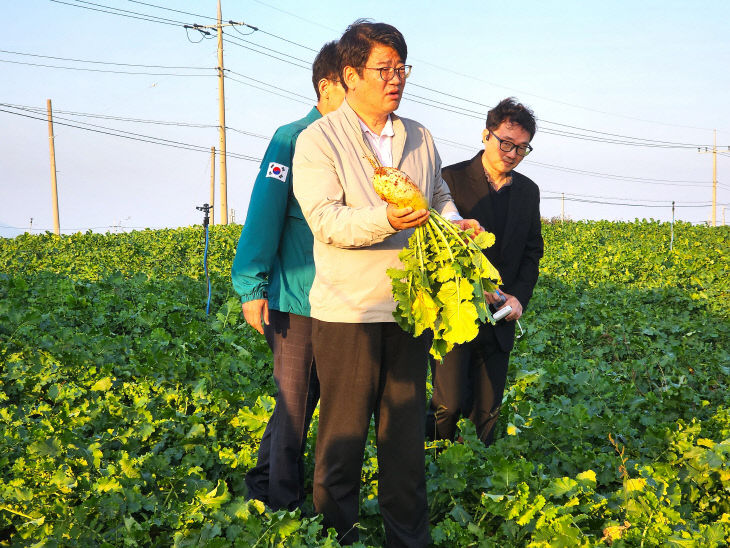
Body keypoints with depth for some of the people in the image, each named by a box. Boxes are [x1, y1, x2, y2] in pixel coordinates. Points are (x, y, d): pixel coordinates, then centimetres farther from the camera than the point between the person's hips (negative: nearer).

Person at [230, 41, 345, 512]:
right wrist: (252, 287, -16)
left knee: (322, 397, 14)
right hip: (297, 300, -6)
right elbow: (264, 214, -13)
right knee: (294, 402, 3)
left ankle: (268, 482, 30)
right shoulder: (294, 139, -10)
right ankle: (282, 503, 19)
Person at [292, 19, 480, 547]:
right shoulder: (319, 140, -5)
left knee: (406, 431, 12)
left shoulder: (421, 138, 13)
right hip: (348, 311, -5)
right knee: (344, 431, 4)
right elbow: (325, 220, -16)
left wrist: (455, 224, 0)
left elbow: (441, 198, 23)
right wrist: (385, 219, -32)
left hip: (409, 307, 5)